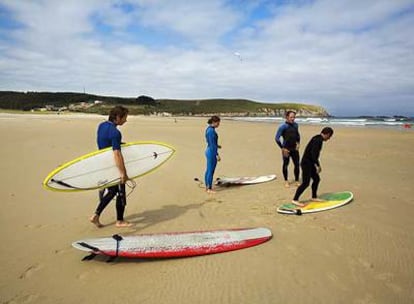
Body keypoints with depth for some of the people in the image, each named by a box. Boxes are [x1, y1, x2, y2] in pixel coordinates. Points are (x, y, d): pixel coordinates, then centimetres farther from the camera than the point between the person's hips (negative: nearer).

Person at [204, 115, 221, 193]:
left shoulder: (209, 129, 9)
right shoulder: (212, 131, -21)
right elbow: (212, 145, -23)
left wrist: (217, 146, 26)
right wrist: (217, 155, -20)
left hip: (209, 151, 10)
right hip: (212, 153, -10)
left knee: (208, 170, 16)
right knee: (211, 171, -1)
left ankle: (207, 187, 25)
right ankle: (209, 189, 8)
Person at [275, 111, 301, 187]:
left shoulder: (295, 125, 5)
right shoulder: (283, 126, -13)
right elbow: (277, 138, -13)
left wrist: (298, 143, 10)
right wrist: (282, 148, -13)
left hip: (294, 149, 5)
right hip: (286, 149, -5)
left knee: (297, 164, 4)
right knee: (285, 165, 8)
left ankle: (297, 181, 20)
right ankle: (286, 181, 23)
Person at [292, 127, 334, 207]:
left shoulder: (318, 138, 13)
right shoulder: (318, 140, -18)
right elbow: (313, 154, -26)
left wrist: (316, 164, 25)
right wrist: (318, 165, -20)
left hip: (310, 163, 10)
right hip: (306, 163, -10)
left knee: (316, 179, 17)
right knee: (305, 183, -9)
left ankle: (314, 197, 30)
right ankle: (295, 199, -2)